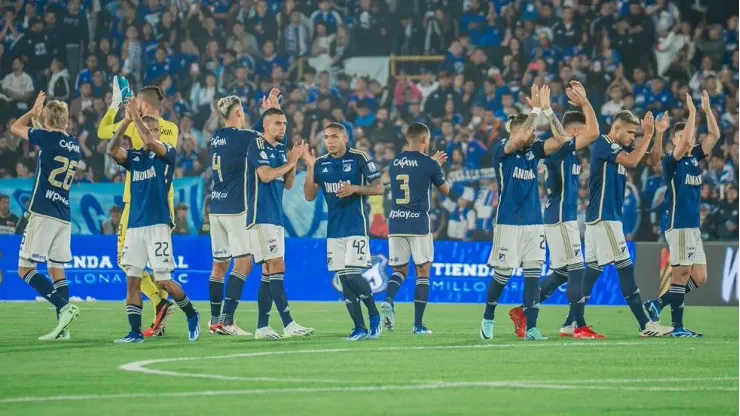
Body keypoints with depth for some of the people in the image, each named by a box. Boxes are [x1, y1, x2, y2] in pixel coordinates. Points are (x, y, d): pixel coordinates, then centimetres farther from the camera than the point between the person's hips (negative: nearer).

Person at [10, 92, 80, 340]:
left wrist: (34, 110, 20)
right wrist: (39, 114, 34)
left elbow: (15, 128, 6)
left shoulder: (49, 138, -9)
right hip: (64, 216, 7)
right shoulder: (74, 145, 11)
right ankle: (62, 327, 3)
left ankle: (64, 307, -20)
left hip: (43, 214, -7)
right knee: (57, 271, 10)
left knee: (25, 269, -4)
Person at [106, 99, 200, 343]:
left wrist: (136, 116, -11)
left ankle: (191, 315, 17)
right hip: (134, 226, 5)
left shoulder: (167, 152, 2)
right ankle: (135, 332, 3)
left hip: (158, 225, -4)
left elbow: (149, 142, -18)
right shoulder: (133, 157, 13)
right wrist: (126, 121, -11)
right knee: (132, 280, -1)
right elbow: (112, 150, -5)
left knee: (164, 281, -5)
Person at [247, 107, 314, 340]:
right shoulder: (257, 147, -8)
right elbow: (265, 175, -19)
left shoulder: (280, 150, 16)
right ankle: (288, 325, -16)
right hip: (261, 217, -9)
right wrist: (290, 163, -6)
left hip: (276, 217, 9)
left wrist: (294, 161, 3)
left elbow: (288, 184, 17)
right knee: (277, 267, -13)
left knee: (269, 272, 7)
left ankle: (262, 327, 9)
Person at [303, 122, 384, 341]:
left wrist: (355, 188, -19)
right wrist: (310, 168, -1)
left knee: (353, 275, -15)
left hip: (356, 226, -5)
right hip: (334, 229, 5)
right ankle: (360, 328, 7)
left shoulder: (360, 158, -4)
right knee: (343, 279, 2)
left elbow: (379, 188, -4)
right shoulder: (321, 163, 10)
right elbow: (309, 196, 9)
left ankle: (375, 316, 6)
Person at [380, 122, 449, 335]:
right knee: (423, 271, 5)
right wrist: (437, 167, 27)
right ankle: (418, 324, 2)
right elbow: (445, 190, 9)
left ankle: (388, 300, -16)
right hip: (419, 222, -4)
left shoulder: (394, 163, 9)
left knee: (399, 270, 15)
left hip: (395, 222, 4)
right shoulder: (428, 163, -5)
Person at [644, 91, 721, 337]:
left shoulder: (695, 157, 13)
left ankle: (658, 304, 15)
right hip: (678, 226, -8)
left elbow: (714, 135, 9)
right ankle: (677, 327, 0)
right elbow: (684, 141, -24)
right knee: (681, 275, -6)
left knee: (699, 278, 7)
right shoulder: (671, 161, -7)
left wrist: (707, 109, 0)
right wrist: (692, 112, -18)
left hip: (694, 227, 8)